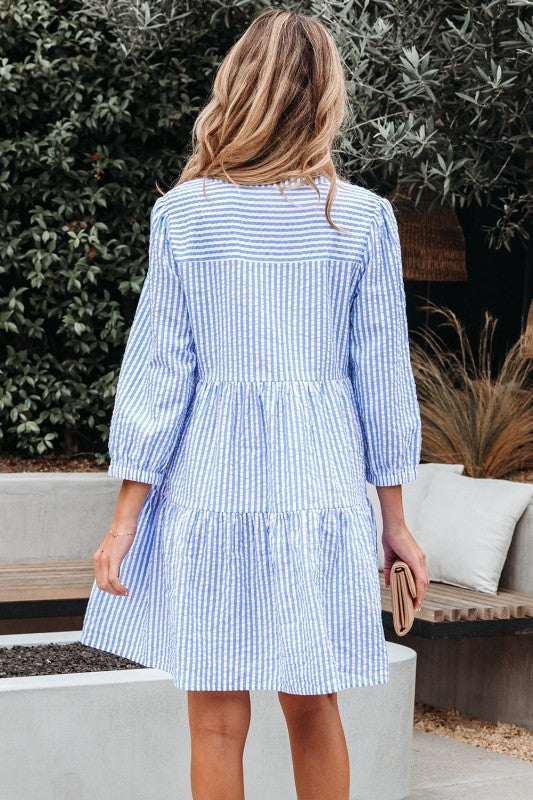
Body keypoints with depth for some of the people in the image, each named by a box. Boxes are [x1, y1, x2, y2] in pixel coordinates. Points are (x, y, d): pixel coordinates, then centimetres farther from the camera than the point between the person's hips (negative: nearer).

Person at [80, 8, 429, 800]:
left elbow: (159, 368, -4)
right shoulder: (363, 218, -2)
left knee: (218, 719, 5)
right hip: (322, 484, 1)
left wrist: (125, 518, 1)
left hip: (210, 482, -1)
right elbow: (381, 373, 1)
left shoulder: (184, 213, -4)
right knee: (312, 708, 14)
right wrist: (395, 519, 9)